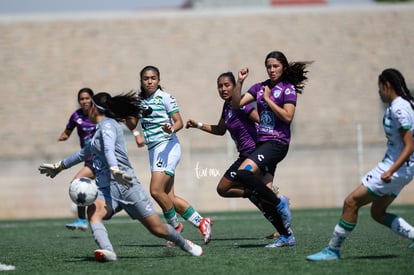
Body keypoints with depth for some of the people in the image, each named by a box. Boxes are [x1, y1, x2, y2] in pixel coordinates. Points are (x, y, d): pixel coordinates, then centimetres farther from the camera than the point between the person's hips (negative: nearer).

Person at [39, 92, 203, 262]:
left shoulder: (108, 125, -3)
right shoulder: (100, 129, 25)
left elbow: (109, 150, -23)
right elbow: (84, 153, 41)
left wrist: (115, 171, -40)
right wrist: (58, 167, 48)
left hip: (124, 184, -8)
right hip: (105, 188, 8)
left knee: (158, 229, -3)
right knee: (93, 213, -28)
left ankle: (185, 245, 23)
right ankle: (107, 251, -50)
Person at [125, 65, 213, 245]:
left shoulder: (164, 97, -5)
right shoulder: (139, 100, 12)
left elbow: (179, 122, -8)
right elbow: (132, 123, 19)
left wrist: (171, 129, -29)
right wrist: (136, 134, -2)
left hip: (167, 147, -7)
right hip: (153, 150, 7)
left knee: (156, 191, -18)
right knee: (168, 197, 2)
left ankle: (175, 226, 1)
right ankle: (201, 222, 12)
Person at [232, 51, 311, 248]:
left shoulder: (288, 88, -3)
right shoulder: (259, 87, 14)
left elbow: (287, 117, -14)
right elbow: (236, 104, 6)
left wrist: (268, 99, -11)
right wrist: (239, 82, -4)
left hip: (277, 142, -7)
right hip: (262, 142, 7)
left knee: (244, 172, -27)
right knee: (262, 195, 3)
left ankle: (279, 203, -12)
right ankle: (286, 236, 11)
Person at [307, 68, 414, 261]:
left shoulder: (398, 108, -20)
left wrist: (390, 171, -32)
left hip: (396, 168, -10)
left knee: (351, 202, -7)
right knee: (378, 213, 16)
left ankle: (332, 250, -2)